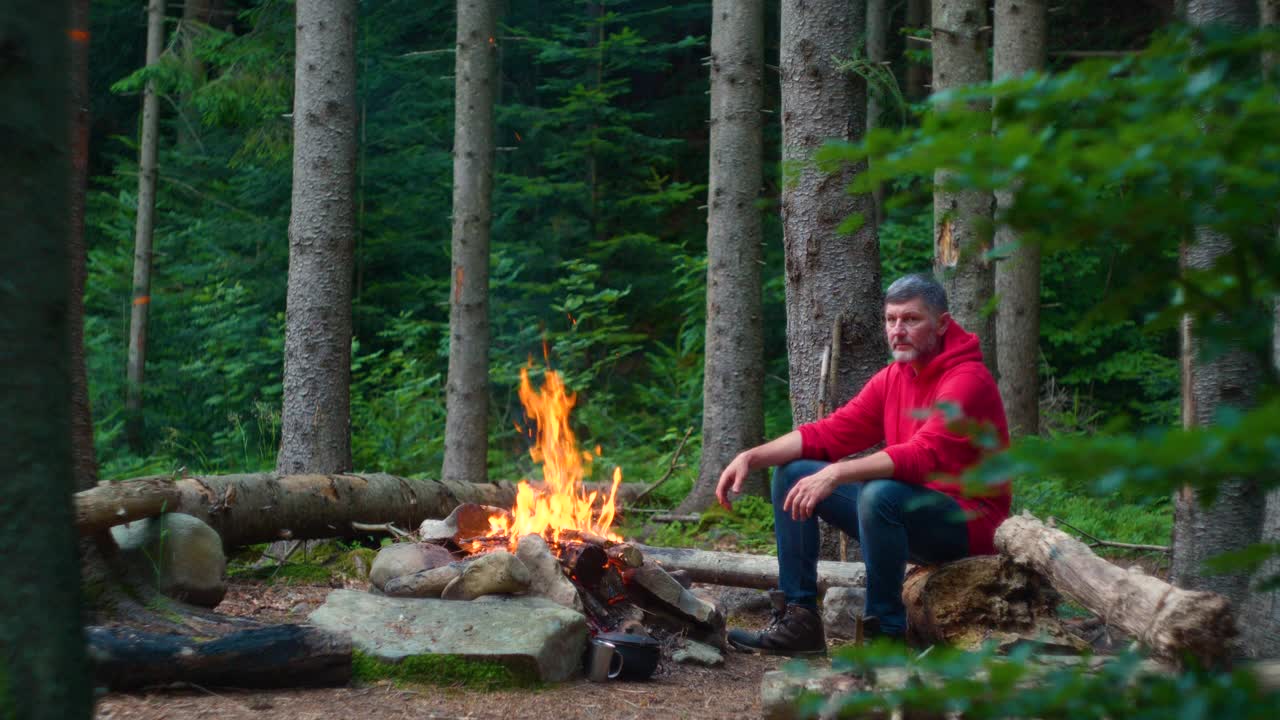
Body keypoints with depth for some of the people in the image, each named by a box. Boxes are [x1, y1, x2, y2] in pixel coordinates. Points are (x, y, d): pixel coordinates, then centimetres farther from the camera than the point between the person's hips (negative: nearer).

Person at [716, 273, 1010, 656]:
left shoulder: (968, 380, -17)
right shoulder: (892, 379, 9)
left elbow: (923, 455, -32)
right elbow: (829, 432, 5)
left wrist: (837, 473, -39)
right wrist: (752, 457, -8)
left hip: (967, 522, -8)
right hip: (906, 511, 9)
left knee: (879, 494, -37)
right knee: (792, 474, 2)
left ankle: (886, 633, -21)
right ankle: (799, 620, -2)